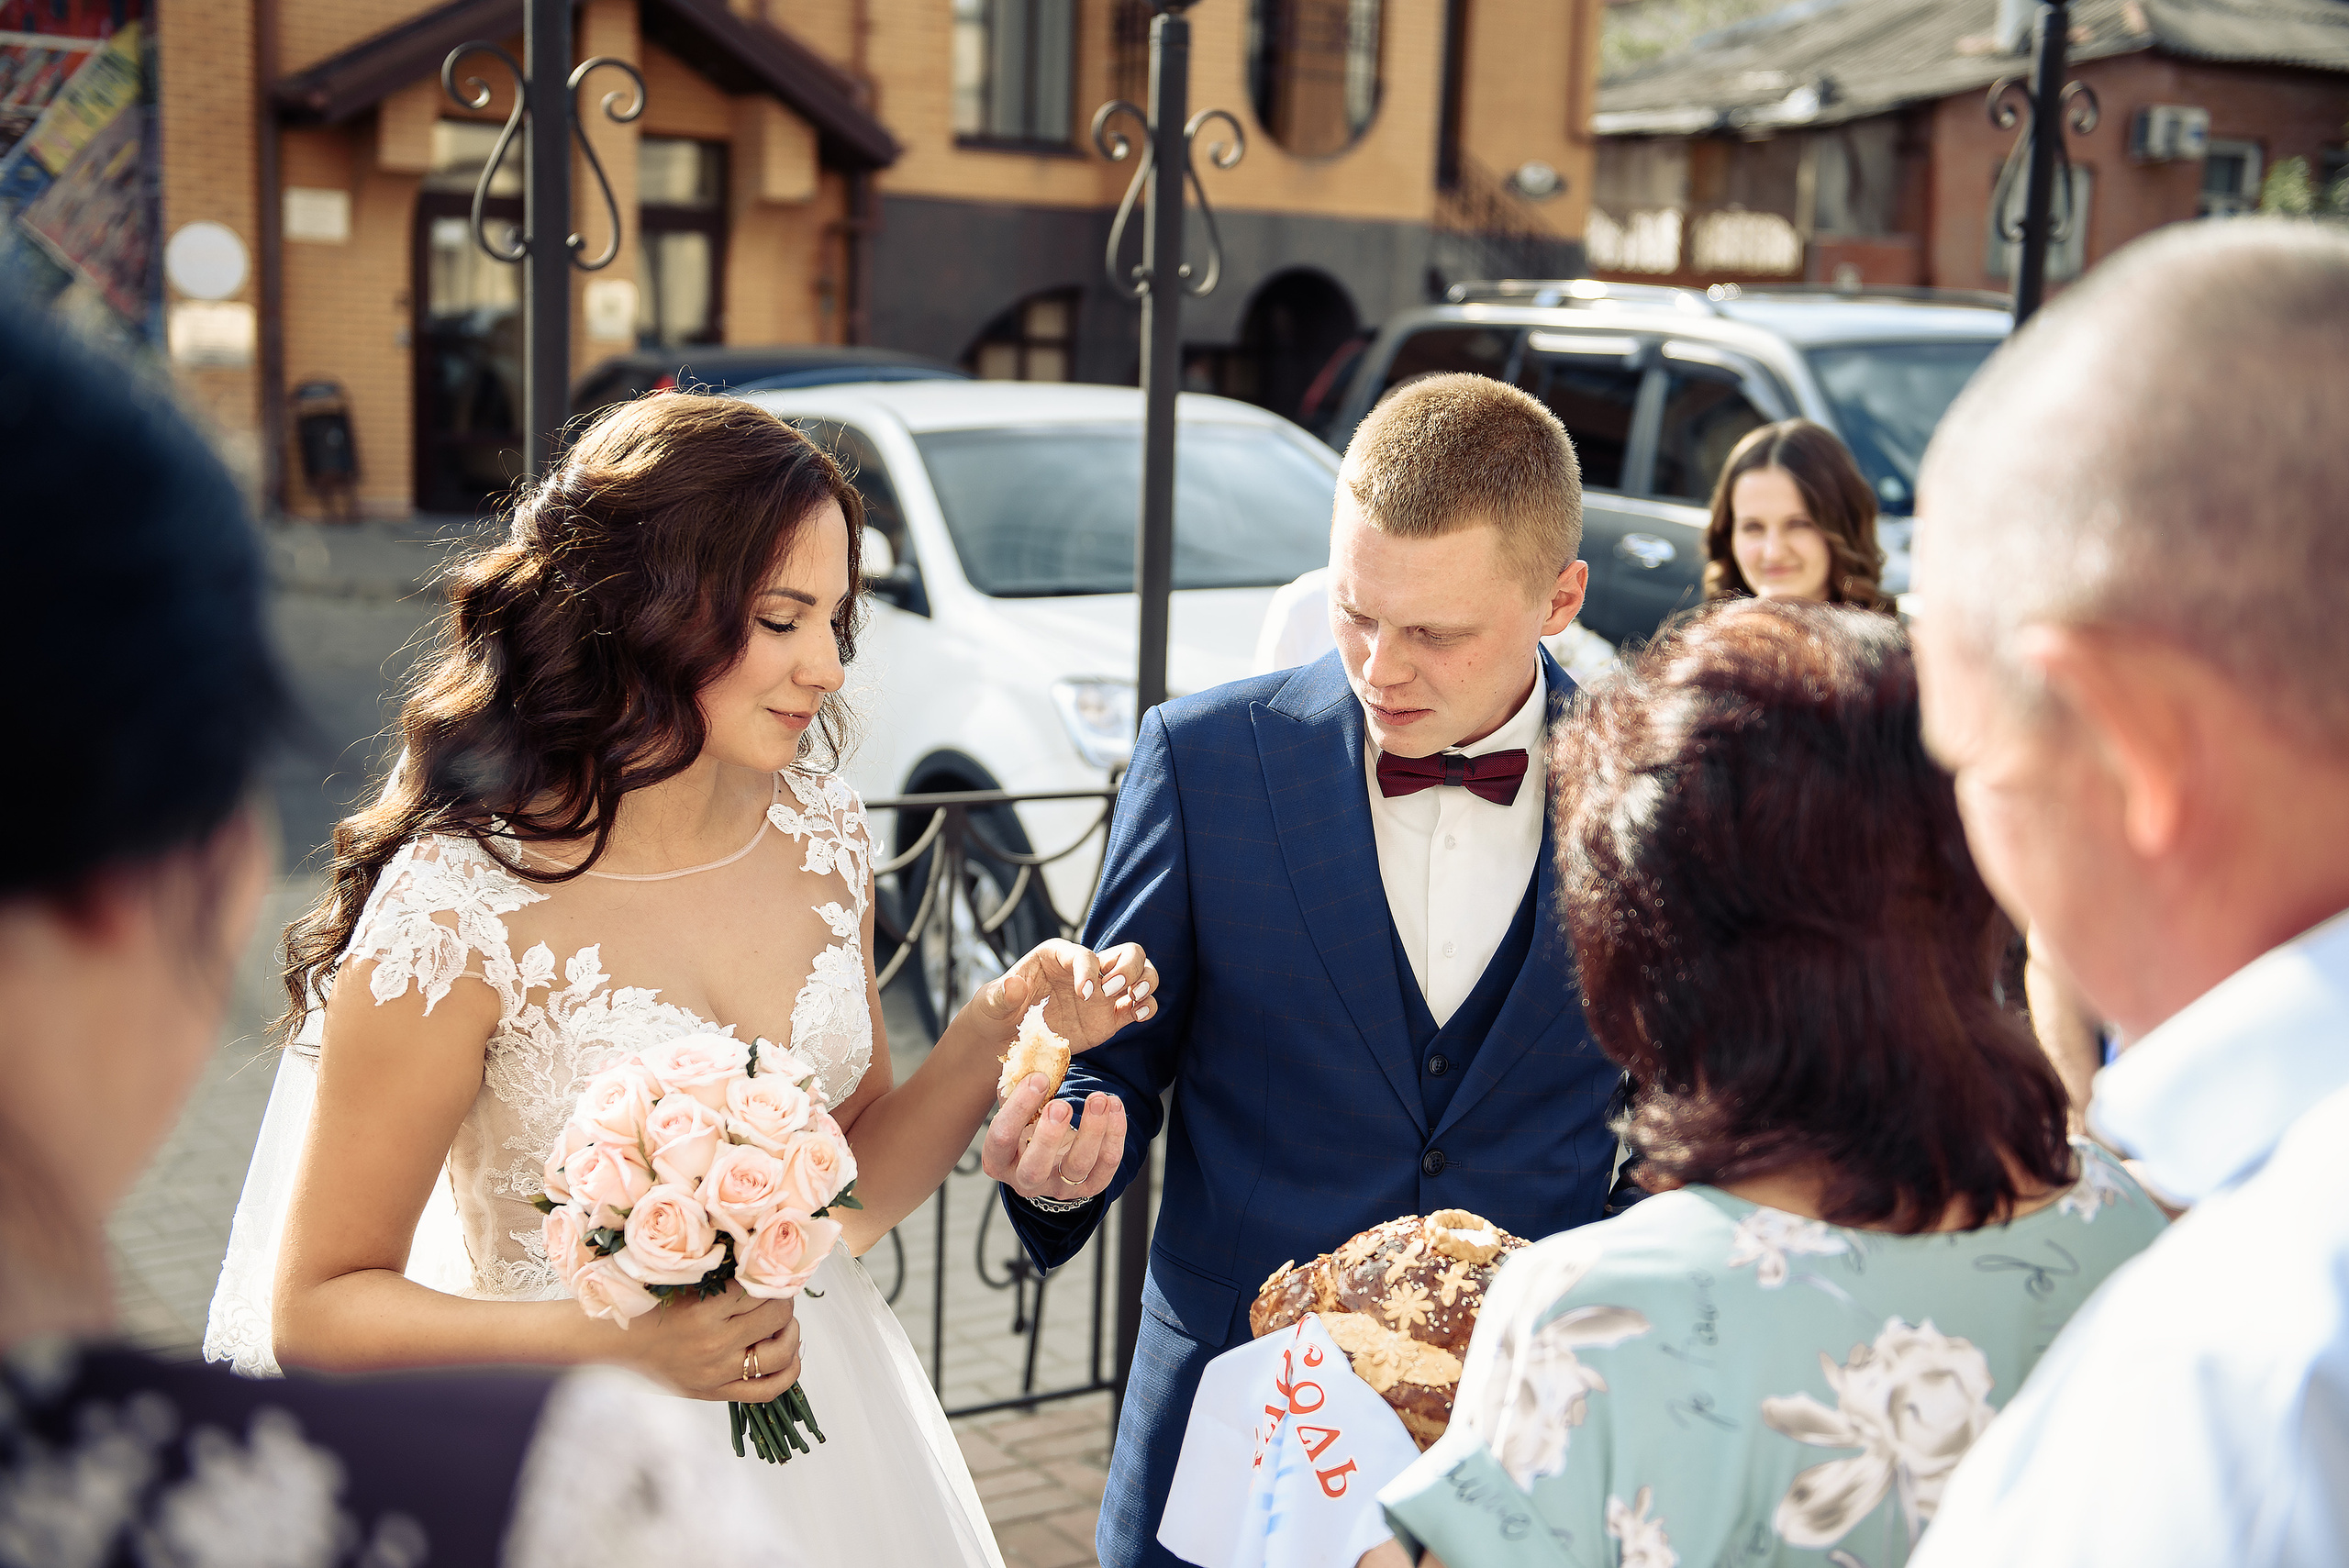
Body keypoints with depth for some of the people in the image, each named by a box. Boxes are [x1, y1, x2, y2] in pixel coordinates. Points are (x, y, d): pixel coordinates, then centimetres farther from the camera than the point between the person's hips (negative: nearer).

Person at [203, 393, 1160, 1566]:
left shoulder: (819, 835, -4)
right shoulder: (457, 915, -21)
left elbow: (851, 1192, 5)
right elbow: (315, 1309, -13)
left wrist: (999, 1026, -10)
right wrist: (617, 1342, -25)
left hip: (837, 1447, 5)